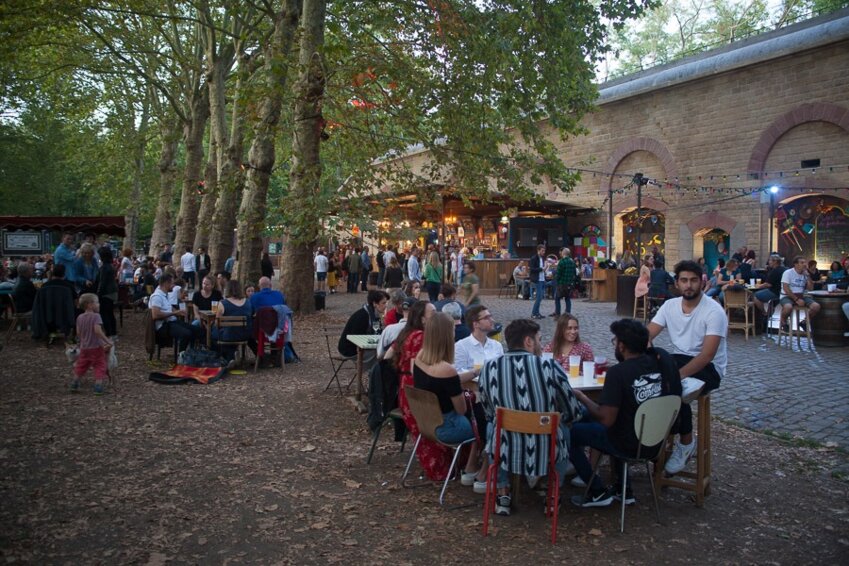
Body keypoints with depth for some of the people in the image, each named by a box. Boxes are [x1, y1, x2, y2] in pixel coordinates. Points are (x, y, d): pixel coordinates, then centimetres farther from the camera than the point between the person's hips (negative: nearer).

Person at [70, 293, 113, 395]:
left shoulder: (80, 317, 5)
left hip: (84, 347, 6)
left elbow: (78, 333, 7)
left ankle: (74, 386, 28)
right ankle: (98, 388, -2)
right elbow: (97, 331, -26)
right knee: (99, 367, 1)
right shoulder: (96, 316, -15)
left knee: (80, 367, 21)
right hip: (96, 347, -6)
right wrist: (107, 341, -22)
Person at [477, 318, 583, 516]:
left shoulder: (489, 368, -6)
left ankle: (503, 496, 31)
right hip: (547, 454, 0)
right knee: (563, 428, 31)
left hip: (504, 454, 1)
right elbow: (573, 414, 1)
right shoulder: (550, 367, -11)